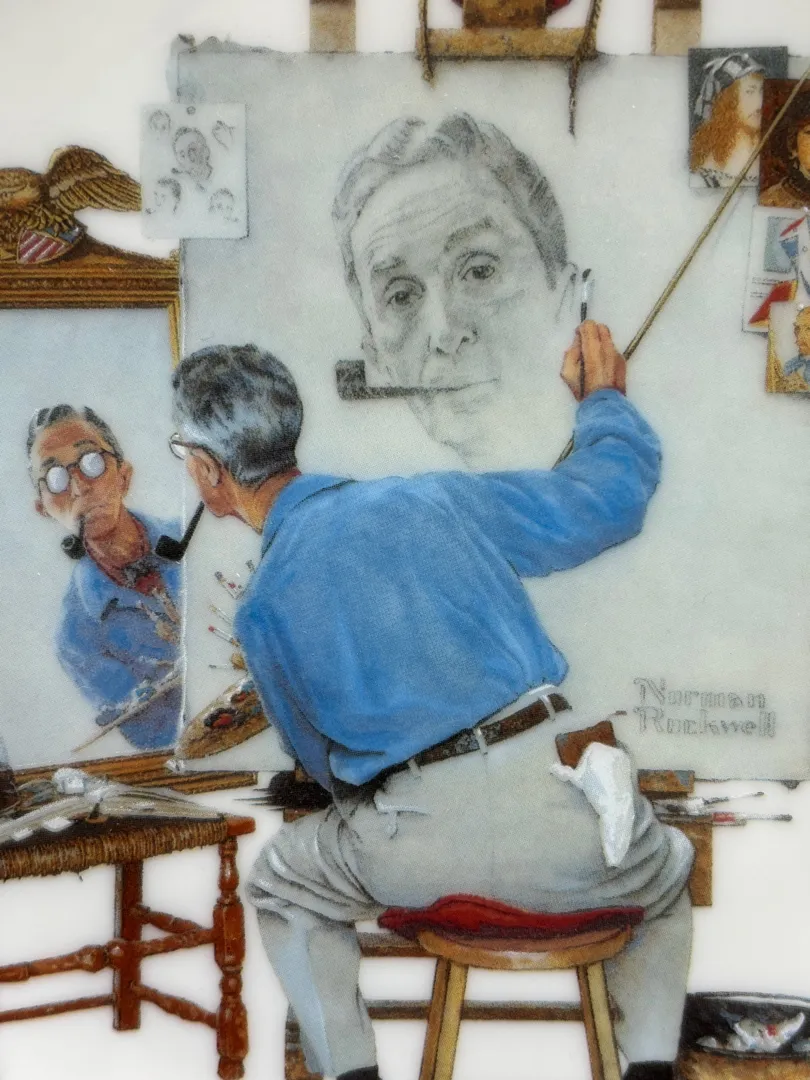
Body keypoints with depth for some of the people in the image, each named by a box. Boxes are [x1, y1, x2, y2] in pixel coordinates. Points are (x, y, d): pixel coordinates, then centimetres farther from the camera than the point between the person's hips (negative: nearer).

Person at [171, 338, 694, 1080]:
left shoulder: (261, 609, 6)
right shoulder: (437, 498, 9)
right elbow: (614, 493, 15)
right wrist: (604, 401, 34)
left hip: (419, 849, -1)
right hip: (564, 802, 2)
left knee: (281, 886, 30)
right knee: (665, 879, 35)